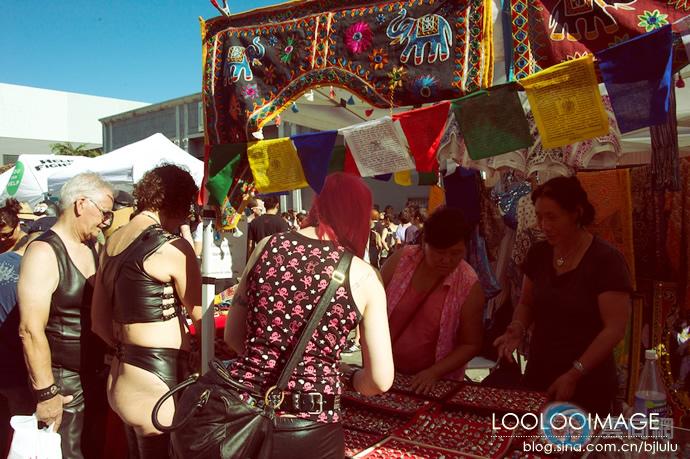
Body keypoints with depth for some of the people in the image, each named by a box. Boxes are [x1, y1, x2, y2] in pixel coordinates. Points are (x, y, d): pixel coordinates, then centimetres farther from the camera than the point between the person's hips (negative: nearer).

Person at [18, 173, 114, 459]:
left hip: (96, 374, 8)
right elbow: (31, 330, -23)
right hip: (62, 380, -7)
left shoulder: (93, 248, 6)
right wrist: (46, 393, -21)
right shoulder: (44, 253, -18)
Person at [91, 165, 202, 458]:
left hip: (122, 375, 8)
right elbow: (200, 316, -8)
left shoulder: (112, 242, 9)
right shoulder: (171, 247, -15)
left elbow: (99, 320, 14)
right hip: (158, 379, -8)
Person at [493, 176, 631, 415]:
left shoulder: (606, 260, -15)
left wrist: (574, 375, -19)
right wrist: (518, 329, -9)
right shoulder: (539, 253, 1)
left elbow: (615, 329, -16)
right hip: (538, 376, 5)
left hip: (587, 384, -5)